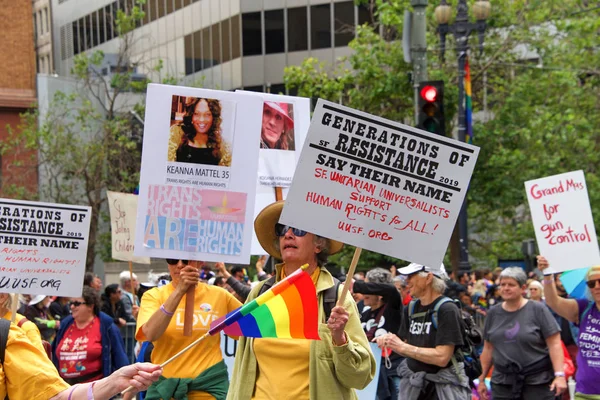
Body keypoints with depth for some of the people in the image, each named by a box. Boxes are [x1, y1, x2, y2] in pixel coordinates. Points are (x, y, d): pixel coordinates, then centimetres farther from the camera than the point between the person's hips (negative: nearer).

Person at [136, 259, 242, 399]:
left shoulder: (219, 295, 1)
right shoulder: (153, 296, -2)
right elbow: (150, 334, -21)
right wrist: (179, 291, -26)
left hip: (210, 385, 1)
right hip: (165, 387, -1)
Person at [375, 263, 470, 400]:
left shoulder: (447, 310, -14)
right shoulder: (411, 308, 5)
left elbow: (442, 357, -21)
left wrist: (402, 347, -20)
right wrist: (390, 342, -8)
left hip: (443, 386, -6)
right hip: (412, 383, 6)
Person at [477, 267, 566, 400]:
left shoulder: (538, 310, -4)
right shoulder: (493, 313, 9)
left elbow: (554, 344, -7)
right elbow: (488, 348, 14)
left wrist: (559, 375, -16)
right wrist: (482, 379, 13)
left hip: (537, 382, -4)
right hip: (502, 381, 4)